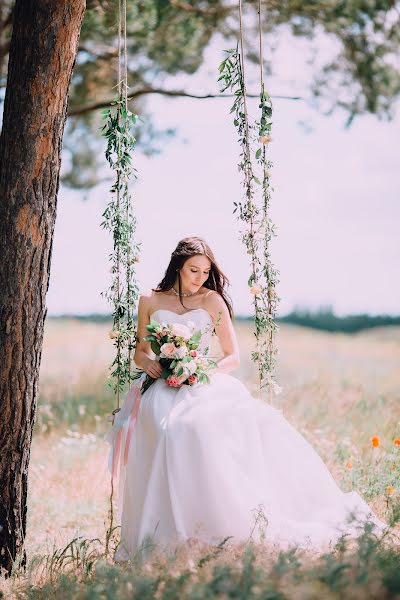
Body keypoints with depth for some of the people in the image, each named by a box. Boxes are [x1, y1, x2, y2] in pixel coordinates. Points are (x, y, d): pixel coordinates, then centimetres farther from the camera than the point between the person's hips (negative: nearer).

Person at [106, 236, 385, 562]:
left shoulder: (213, 300, 9)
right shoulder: (150, 301, 12)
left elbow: (233, 357, 7)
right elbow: (140, 352, 20)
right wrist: (148, 363, -4)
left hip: (203, 385, 1)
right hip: (163, 387, -1)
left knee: (252, 419, -32)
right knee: (179, 428, -36)